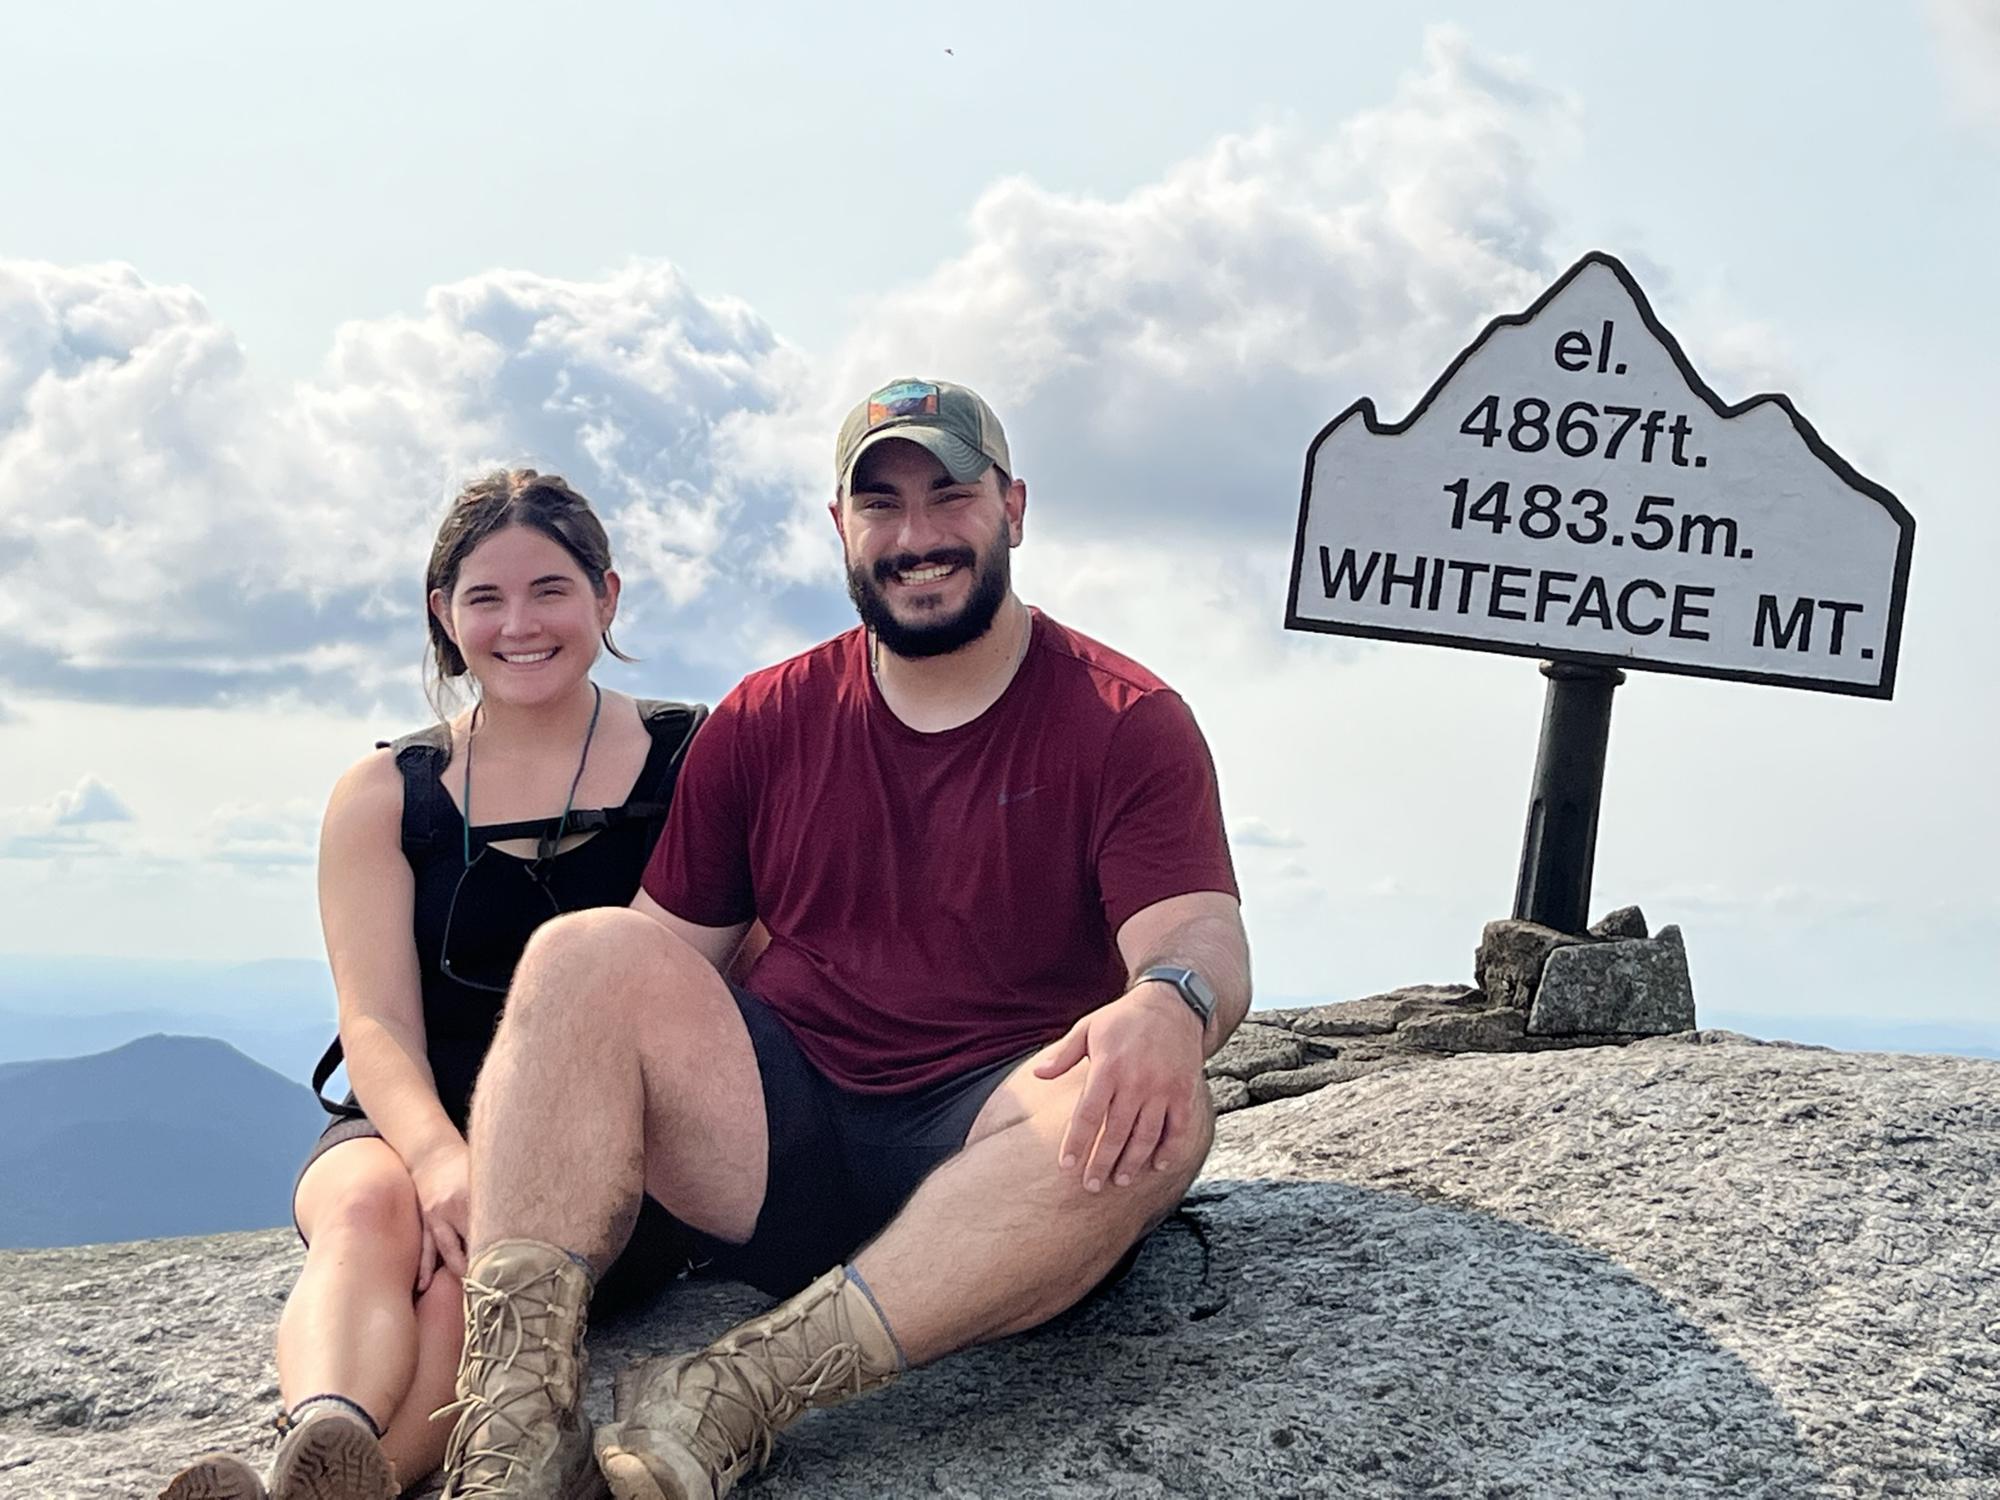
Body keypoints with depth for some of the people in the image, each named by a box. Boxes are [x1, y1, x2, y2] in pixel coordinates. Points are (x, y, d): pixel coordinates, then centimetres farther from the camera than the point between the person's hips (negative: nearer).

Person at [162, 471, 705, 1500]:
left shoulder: (695, 759, 6)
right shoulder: (383, 797, 11)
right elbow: (378, 1023, 0)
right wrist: (439, 1157, -24)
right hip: (412, 1126, 2)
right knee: (369, 1208, -33)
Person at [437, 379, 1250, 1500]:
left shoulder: (1126, 723, 4)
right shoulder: (764, 723, 14)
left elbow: (1203, 937, -9)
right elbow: (671, 953, 10)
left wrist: (1169, 1006, -36)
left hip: (990, 1151, -2)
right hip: (780, 1141, 3)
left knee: (1156, 1113, -34)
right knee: (584, 953, -20)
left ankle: (739, 1399, -39)